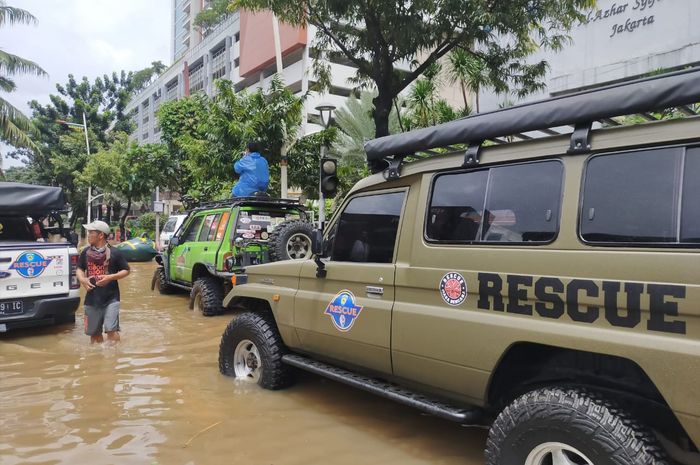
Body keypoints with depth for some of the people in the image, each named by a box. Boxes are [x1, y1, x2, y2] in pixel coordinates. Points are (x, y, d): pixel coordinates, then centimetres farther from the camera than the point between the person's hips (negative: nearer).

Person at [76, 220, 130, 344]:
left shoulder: (114, 253, -7)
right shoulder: (86, 252, 5)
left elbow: (126, 271, -1)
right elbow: (80, 268, 18)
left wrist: (110, 277, -15)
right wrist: (82, 279, -3)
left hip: (111, 298, -4)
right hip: (92, 299, 4)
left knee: (111, 330, -11)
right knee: (94, 332, 14)